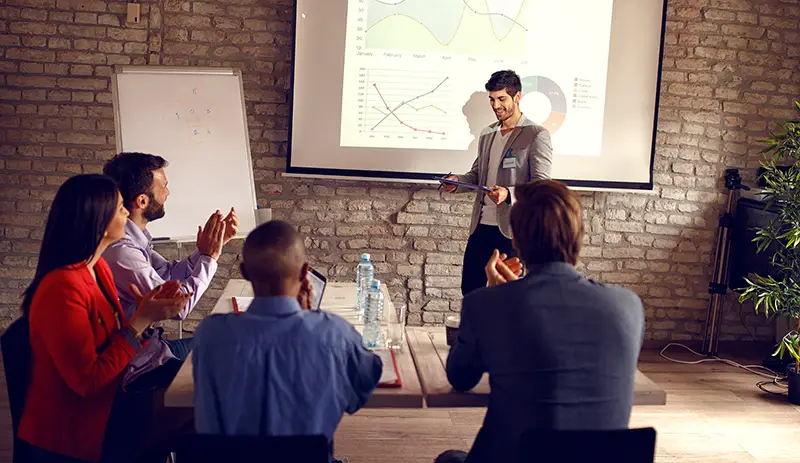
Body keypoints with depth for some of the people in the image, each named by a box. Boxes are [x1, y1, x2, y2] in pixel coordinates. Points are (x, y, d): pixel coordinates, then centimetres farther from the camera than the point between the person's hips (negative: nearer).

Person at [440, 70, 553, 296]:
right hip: (481, 226, 6)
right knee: (470, 289, 12)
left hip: (513, 229, -6)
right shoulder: (487, 134, 14)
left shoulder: (536, 135, -7)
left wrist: (509, 194, -31)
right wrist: (457, 182, -1)